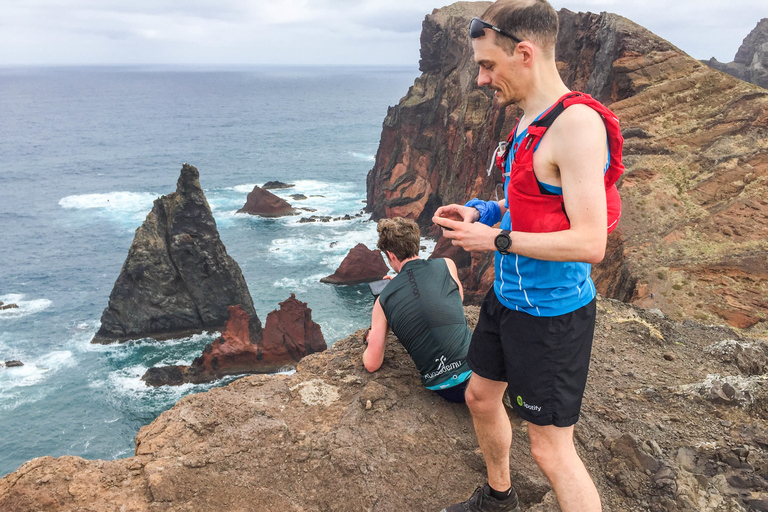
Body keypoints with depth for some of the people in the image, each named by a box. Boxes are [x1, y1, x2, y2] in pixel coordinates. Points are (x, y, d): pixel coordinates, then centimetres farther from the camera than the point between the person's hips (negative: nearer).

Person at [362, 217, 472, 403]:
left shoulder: (383, 300, 0)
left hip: (442, 386, 2)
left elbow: (372, 364, 4)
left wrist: (371, 341, 28)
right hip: (473, 367, -2)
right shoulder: (446, 265, 0)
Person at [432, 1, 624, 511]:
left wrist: (495, 239, -21)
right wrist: (485, 210, 5)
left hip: (551, 311, -10)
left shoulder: (577, 123, -23)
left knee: (552, 450, 0)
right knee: (482, 397, 23)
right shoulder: (531, 120, 7)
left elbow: (590, 243, -28)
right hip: (508, 296, 10)